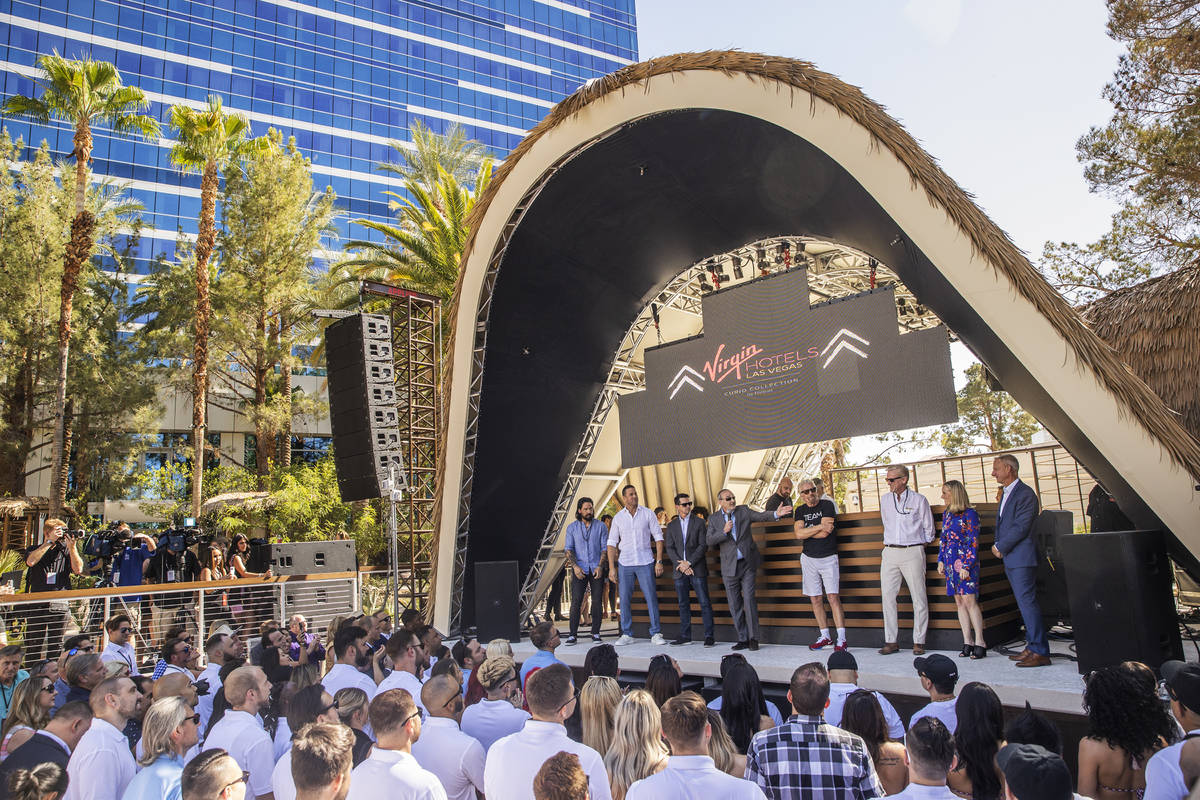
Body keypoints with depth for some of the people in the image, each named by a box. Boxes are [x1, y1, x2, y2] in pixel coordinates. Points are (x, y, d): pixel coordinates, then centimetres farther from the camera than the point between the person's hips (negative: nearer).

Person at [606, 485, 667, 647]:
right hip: (625, 563, 1)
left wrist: (659, 561, -5)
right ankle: (627, 635, 13)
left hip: (645, 562, -1)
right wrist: (611, 568, 0)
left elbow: (658, 537, 2)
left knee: (651, 597, -3)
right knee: (624, 599, 3)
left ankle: (656, 634, 5)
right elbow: (612, 543, 7)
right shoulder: (618, 518, 5)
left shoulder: (647, 513, 2)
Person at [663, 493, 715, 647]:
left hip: (697, 569, -3)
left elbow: (703, 546, -4)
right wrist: (680, 564, -9)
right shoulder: (671, 526, 12)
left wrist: (689, 562, -12)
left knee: (704, 602, -5)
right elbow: (669, 548, 5)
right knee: (683, 604, 7)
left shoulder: (699, 522, 3)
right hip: (680, 571, 3)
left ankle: (709, 636, -1)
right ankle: (685, 636, 14)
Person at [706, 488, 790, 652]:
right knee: (735, 605, 5)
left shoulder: (744, 511, 3)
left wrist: (776, 514, -28)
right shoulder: (714, 519, 4)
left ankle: (753, 638, 0)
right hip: (729, 566, 2)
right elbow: (710, 541, -3)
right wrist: (724, 531, -18)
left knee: (749, 599, -8)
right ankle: (743, 639, 15)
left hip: (747, 563, -1)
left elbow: (761, 516, -10)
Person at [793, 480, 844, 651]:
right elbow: (798, 534, -8)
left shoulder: (827, 505, -5)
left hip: (828, 557, -4)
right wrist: (819, 526, -14)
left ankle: (841, 638, -12)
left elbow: (824, 533, -15)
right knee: (815, 599, 6)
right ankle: (825, 636, 16)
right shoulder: (800, 510, 8)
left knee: (833, 597, -12)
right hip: (809, 558, 4)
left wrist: (807, 532, -5)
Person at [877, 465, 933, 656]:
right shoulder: (885, 500, 10)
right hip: (890, 552, 4)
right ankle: (891, 641, 4)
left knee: (919, 598, -2)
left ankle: (919, 642, 6)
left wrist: (918, 545, 11)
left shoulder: (919, 500, -1)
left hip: (913, 553, -4)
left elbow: (929, 529, 8)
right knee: (888, 596, -1)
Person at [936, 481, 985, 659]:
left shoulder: (969, 514, -7)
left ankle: (979, 642, -2)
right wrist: (941, 560, 11)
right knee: (959, 602, 6)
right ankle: (967, 642, 10)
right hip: (950, 562, 7)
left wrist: (967, 565, -15)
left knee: (969, 601, -8)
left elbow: (974, 542, -10)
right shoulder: (946, 514, 14)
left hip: (965, 561, -7)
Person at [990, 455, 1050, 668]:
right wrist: (998, 546, 7)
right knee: (1025, 604, 13)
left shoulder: (1025, 493, -13)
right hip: (1010, 558, 10)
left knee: (1027, 602, -10)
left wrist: (1001, 547, -12)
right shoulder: (1006, 493, 18)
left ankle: (1040, 652, -7)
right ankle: (1032, 647, 20)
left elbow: (1021, 527, -19)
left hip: (1021, 558, -10)